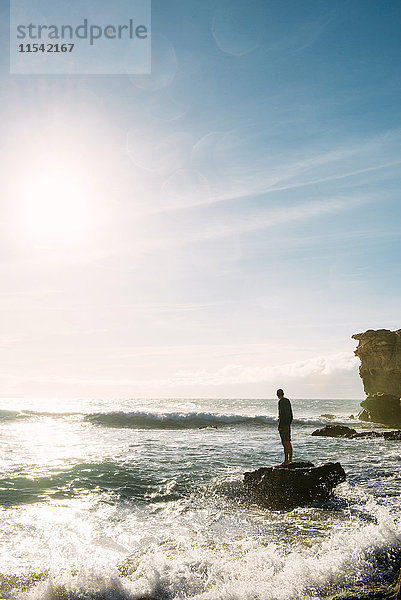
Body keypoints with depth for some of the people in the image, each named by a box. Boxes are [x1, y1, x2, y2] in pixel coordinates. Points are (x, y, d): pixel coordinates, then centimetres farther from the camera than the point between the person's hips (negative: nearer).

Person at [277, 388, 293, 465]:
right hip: (288, 424, 9)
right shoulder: (287, 400, 14)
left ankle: (286, 460, -10)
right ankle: (290, 459, 17)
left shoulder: (281, 401, -13)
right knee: (288, 442, 12)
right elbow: (291, 413, 19)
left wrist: (279, 426, -17)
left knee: (285, 443, -9)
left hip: (283, 424, -9)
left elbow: (282, 414, -19)